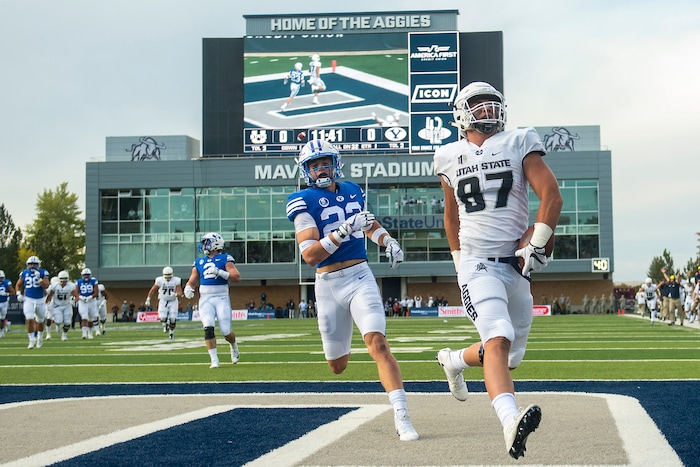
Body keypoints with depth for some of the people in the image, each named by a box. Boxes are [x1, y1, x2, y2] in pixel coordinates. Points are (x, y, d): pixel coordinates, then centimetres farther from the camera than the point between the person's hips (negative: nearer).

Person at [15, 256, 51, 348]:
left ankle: (39, 337, 38)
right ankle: (32, 340, -7)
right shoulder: (24, 273, 2)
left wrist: (39, 278, -26)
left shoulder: (43, 273, -5)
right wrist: (18, 294, -1)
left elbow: (46, 286, -15)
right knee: (29, 319, -15)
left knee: (40, 321, 15)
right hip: (28, 300, 0)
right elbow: (18, 285, 14)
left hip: (40, 300, 0)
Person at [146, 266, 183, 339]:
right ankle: (165, 324, 19)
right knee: (163, 317, -17)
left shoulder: (176, 281, -12)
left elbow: (180, 292, -13)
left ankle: (171, 331, 20)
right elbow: (152, 290, 0)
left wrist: (175, 294, -35)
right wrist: (148, 299, 1)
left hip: (173, 301, 0)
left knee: (172, 318, -7)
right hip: (163, 301, 0)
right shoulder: (160, 280, -12)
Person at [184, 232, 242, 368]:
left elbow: (237, 277, -9)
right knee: (208, 328, -15)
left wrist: (219, 272, -20)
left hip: (221, 298, -3)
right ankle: (214, 360, -10)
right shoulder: (199, 262, 15)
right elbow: (192, 281, 19)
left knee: (226, 331, -5)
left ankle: (234, 346, 30)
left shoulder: (225, 259, 1)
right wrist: (188, 288, -4)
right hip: (205, 299, 3)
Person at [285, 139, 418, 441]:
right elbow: (310, 255, -17)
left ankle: (401, 417, -23)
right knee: (338, 366, 12)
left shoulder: (352, 190, 9)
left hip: (360, 277, 1)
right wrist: (346, 229, -26)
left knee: (378, 344, -20)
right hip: (328, 285, -1)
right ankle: (339, 346, 51)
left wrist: (387, 240, 11)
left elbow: (368, 223, 30)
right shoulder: (304, 201, -7)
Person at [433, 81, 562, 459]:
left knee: (511, 355, 12)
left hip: (515, 264, 2)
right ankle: (510, 422, -42)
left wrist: (537, 247, -9)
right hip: (477, 265, -2)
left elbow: (551, 195, -3)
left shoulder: (519, 144, 4)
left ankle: (453, 360, 41)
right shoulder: (450, 157, 10)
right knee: (498, 340, -26)